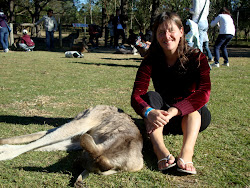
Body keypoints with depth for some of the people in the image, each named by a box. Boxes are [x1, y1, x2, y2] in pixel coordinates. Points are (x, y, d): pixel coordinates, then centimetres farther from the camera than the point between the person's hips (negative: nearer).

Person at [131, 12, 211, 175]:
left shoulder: (197, 58, -11)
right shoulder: (150, 62, -8)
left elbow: (204, 92, -27)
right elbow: (136, 95, -20)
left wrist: (174, 111, -42)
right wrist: (149, 112, -44)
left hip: (193, 117, 0)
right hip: (160, 118, 1)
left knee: (195, 102, -28)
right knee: (151, 96, -26)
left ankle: (187, 151, -51)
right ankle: (161, 150, -49)